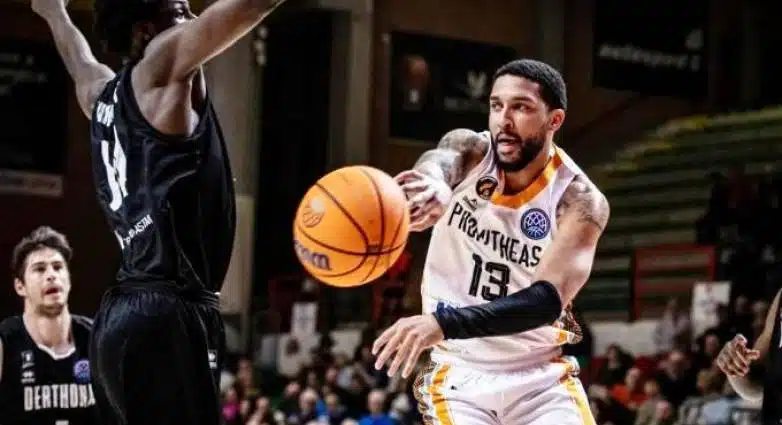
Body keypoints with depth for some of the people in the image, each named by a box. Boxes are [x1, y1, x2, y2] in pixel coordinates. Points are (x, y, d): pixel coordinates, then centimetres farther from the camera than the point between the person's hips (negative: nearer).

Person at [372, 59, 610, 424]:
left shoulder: (580, 201, -15)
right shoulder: (470, 151, -9)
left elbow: (548, 300, -28)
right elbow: (439, 162, -34)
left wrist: (443, 323, -42)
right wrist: (431, 183, -61)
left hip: (541, 378, 0)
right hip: (460, 377, 0)